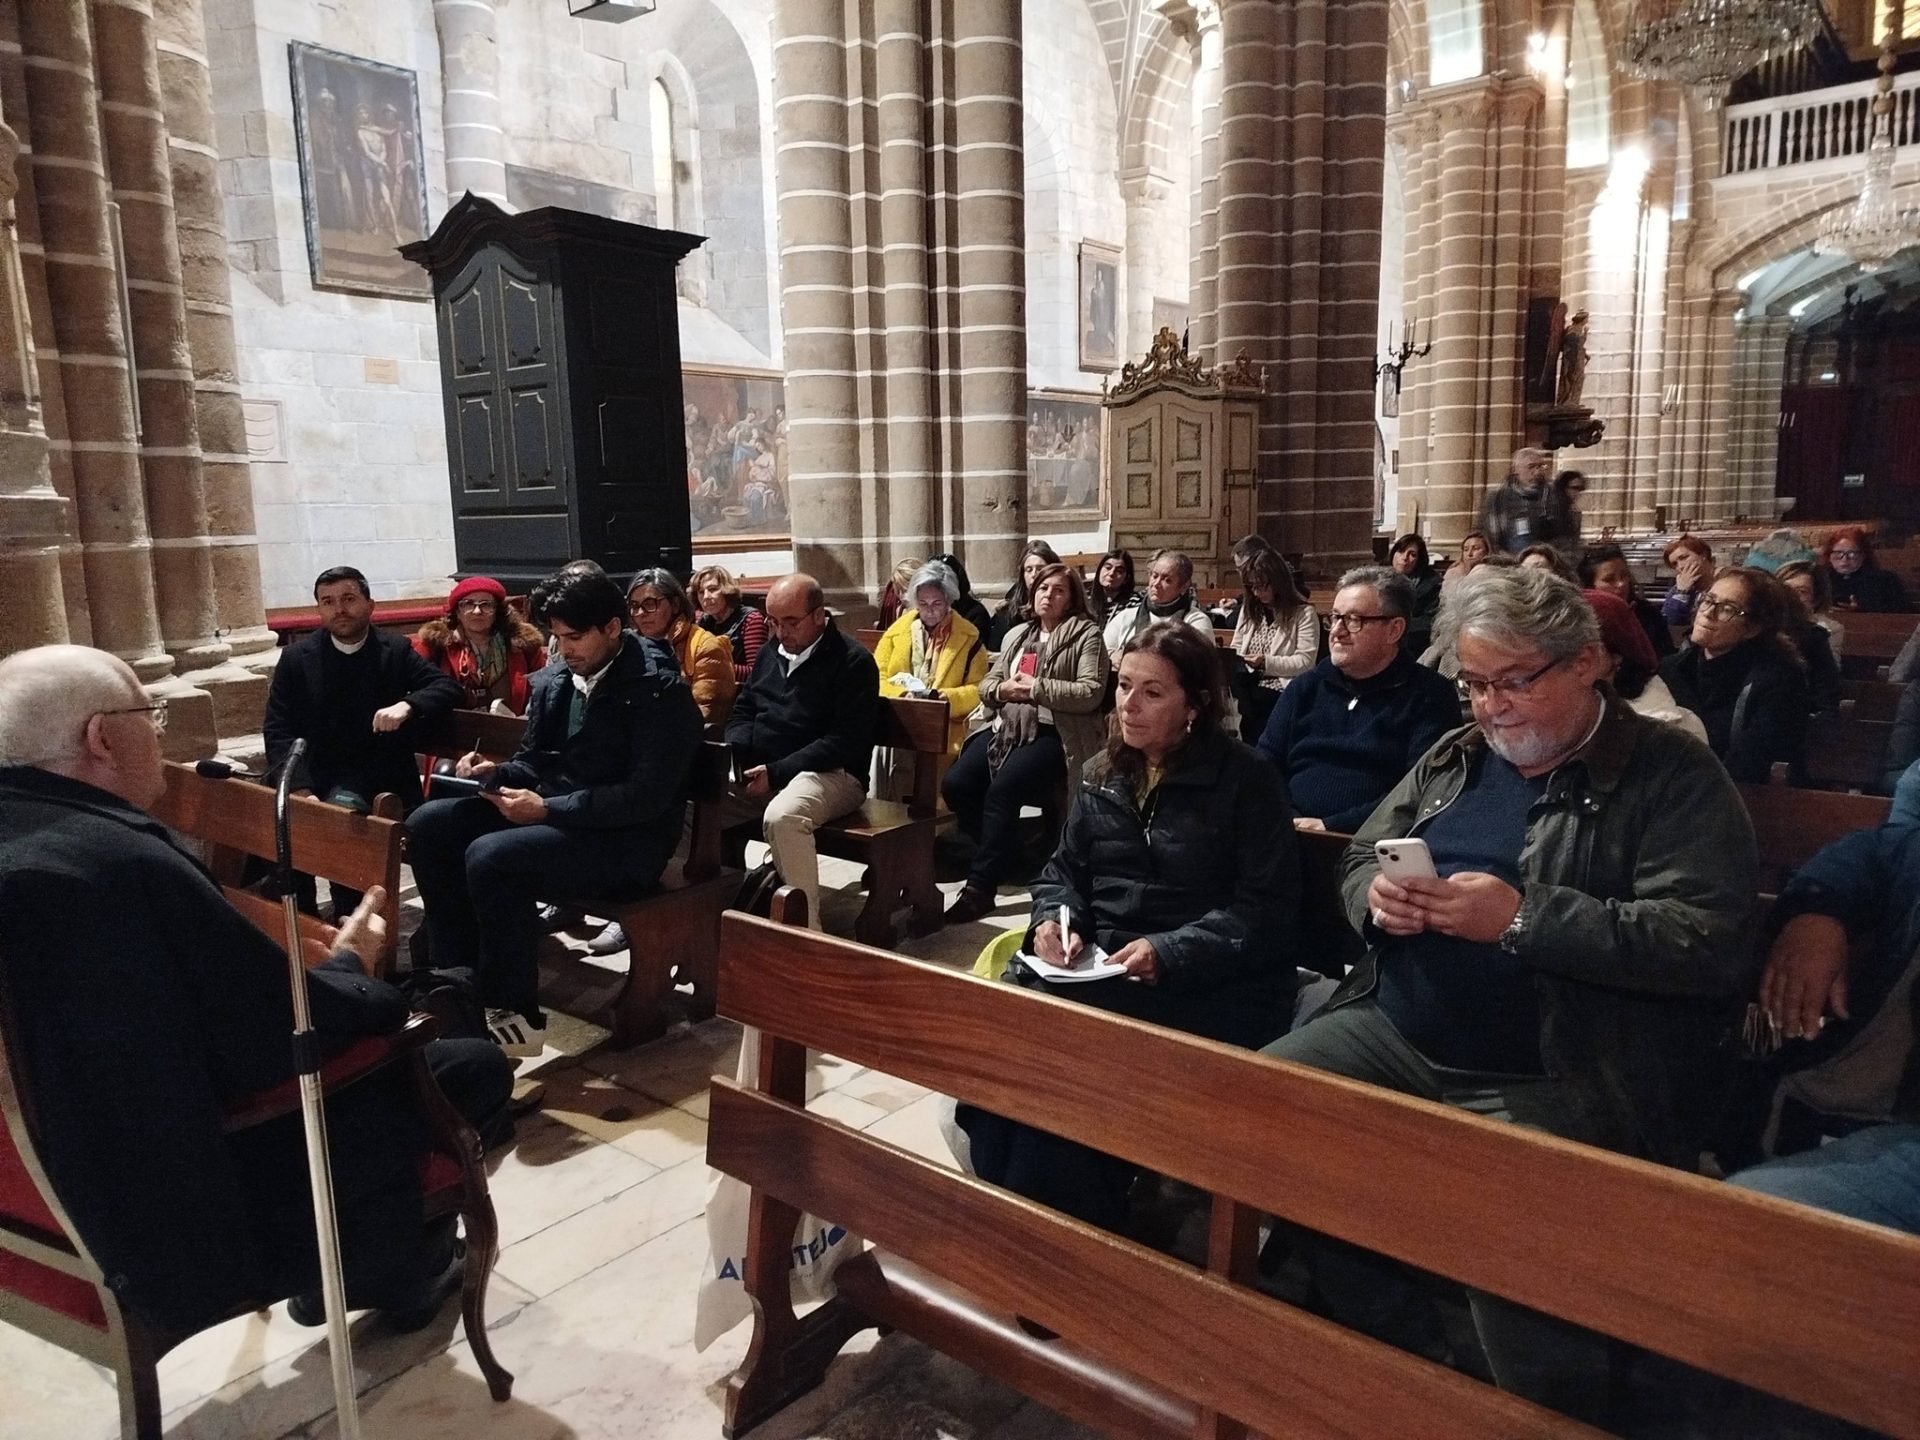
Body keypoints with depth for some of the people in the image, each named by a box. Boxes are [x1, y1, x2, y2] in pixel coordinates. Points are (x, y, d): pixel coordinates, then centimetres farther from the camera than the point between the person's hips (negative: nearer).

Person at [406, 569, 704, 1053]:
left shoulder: (658, 688, -15)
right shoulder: (554, 680, 9)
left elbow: (648, 795, -22)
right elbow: (533, 759, 19)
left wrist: (549, 808, -23)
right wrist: (496, 773, -4)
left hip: (625, 840, -8)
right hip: (553, 811, 9)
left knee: (490, 857, -28)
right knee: (428, 824, -2)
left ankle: (516, 1014, -12)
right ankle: (462, 979, 3)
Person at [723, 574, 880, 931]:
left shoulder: (853, 661, -8)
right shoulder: (770, 653, 16)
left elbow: (845, 742, -16)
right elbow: (742, 712, 22)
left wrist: (776, 772, -21)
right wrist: (734, 753, -2)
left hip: (829, 774, -7)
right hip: (757, 772, 7)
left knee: (782, 816, -38)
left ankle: (806, 926, -29)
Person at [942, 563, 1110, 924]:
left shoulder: (1086, 635, 2)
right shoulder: (1017, 634, 22)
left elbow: (1091, 693, -10)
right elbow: (985, 685, 21)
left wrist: (1036, 688, -11)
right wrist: (1003, 689, -3)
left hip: (1055, 735, -7)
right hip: (1007, 727, 7)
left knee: (1001, 791, -29)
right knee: (955, 784, -15)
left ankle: (980, 887, -20)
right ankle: (1004, 854, 4)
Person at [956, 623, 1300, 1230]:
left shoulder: (1245, 780, -4)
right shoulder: (1105, 774, 14)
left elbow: (1266, 907, -10)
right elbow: (1064, 870, 18)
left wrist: (1169, 952, -21)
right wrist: (1054, 919, -5)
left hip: (1210, 983, -5)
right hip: (1102, 967, 6)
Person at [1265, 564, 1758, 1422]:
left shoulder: (1671, 776, -5)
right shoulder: (1454, 757, 14)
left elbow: (1707, 943, -16)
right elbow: (1359, 854, 19)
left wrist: (1523, 919, -22)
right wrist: (1375, 895, -6)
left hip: (1554, 1077, -6)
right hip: (1394, 1033, 7)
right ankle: (1409, 1361, 9)